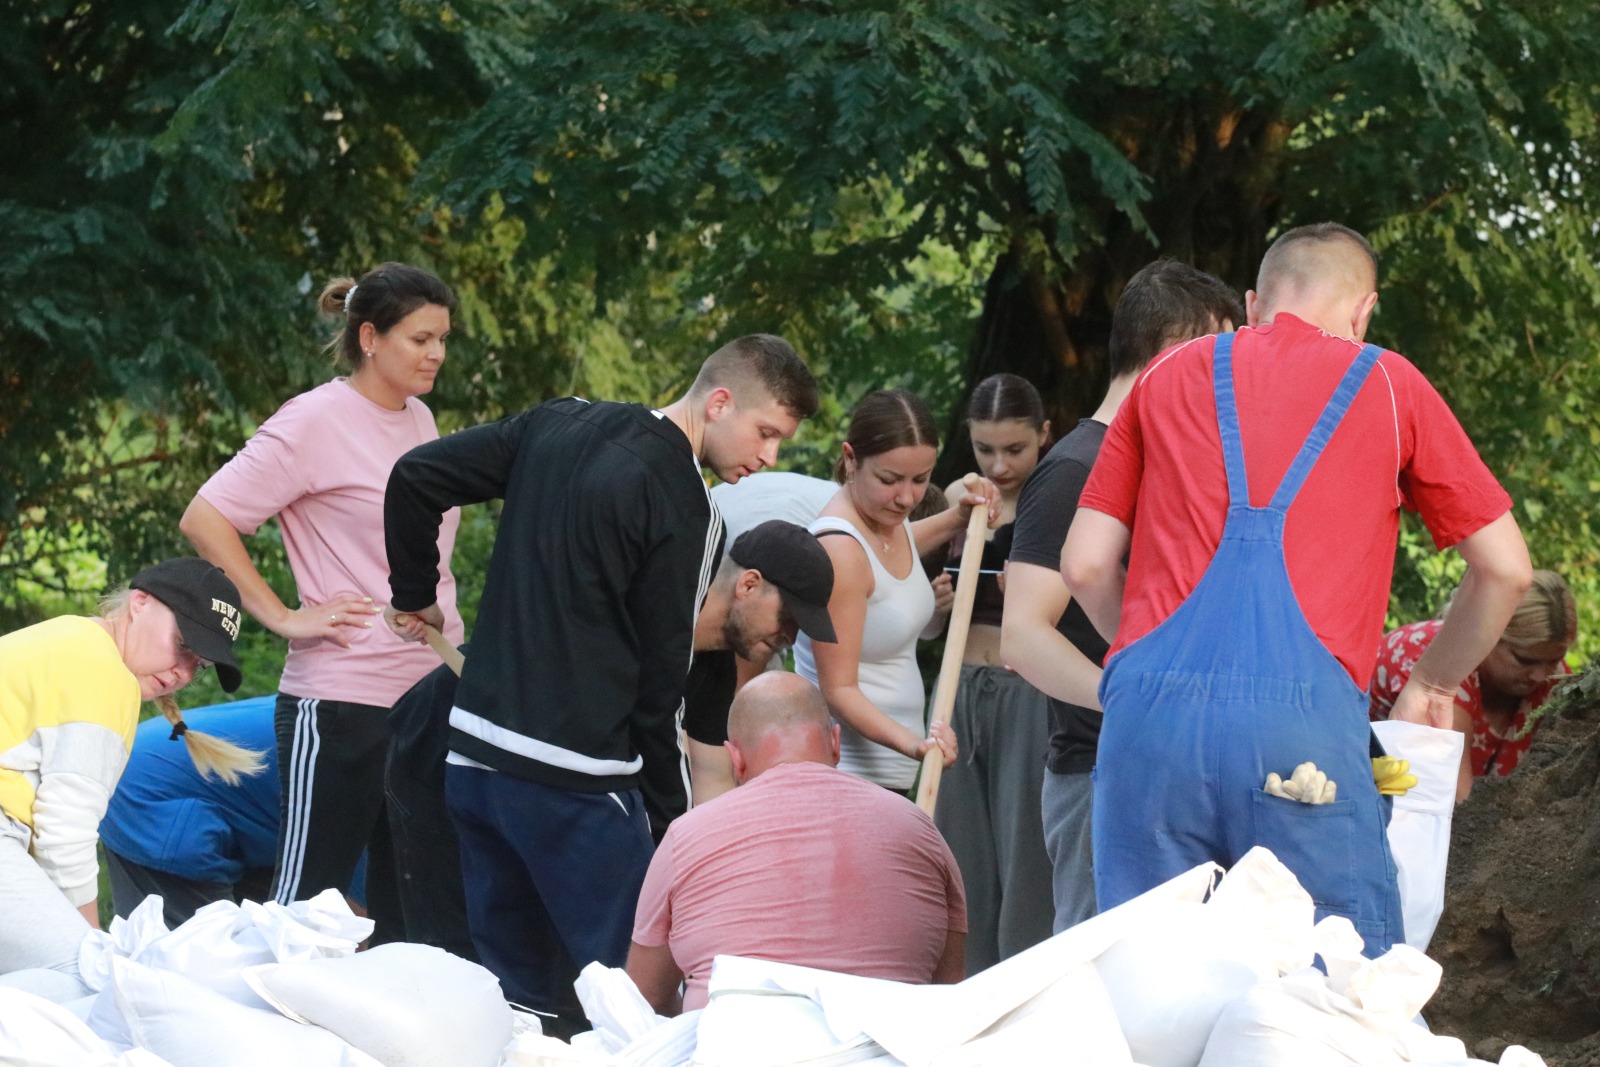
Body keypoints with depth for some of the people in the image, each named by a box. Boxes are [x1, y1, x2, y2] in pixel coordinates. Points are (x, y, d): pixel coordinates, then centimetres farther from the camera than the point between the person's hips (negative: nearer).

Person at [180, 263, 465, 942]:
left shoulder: (419, 420, 13)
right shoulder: (316, 421, -10)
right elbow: (205, 519, -14)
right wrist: (283, 617, -15)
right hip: (343, 703, -8)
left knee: (410, 917, 10)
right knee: (306, 905, -4)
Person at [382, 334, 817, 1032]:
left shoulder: (562, 424, 9)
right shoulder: (683, 510, -12)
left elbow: (416, 477, 10)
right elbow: (661, 680, -9)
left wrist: (414, 594, 24)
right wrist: (674, 816, -2)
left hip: (474, 755, 8)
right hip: (576, 779, -8)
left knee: (511, 989, 14)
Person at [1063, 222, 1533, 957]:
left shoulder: (1169, 376, 21)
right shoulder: (1388, 384, 16)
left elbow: (1084, 566, 19)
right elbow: (1505, 570, 18)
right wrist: (1431, 684, 32)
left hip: (1151, 707, 3)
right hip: (1306, 708, -2)